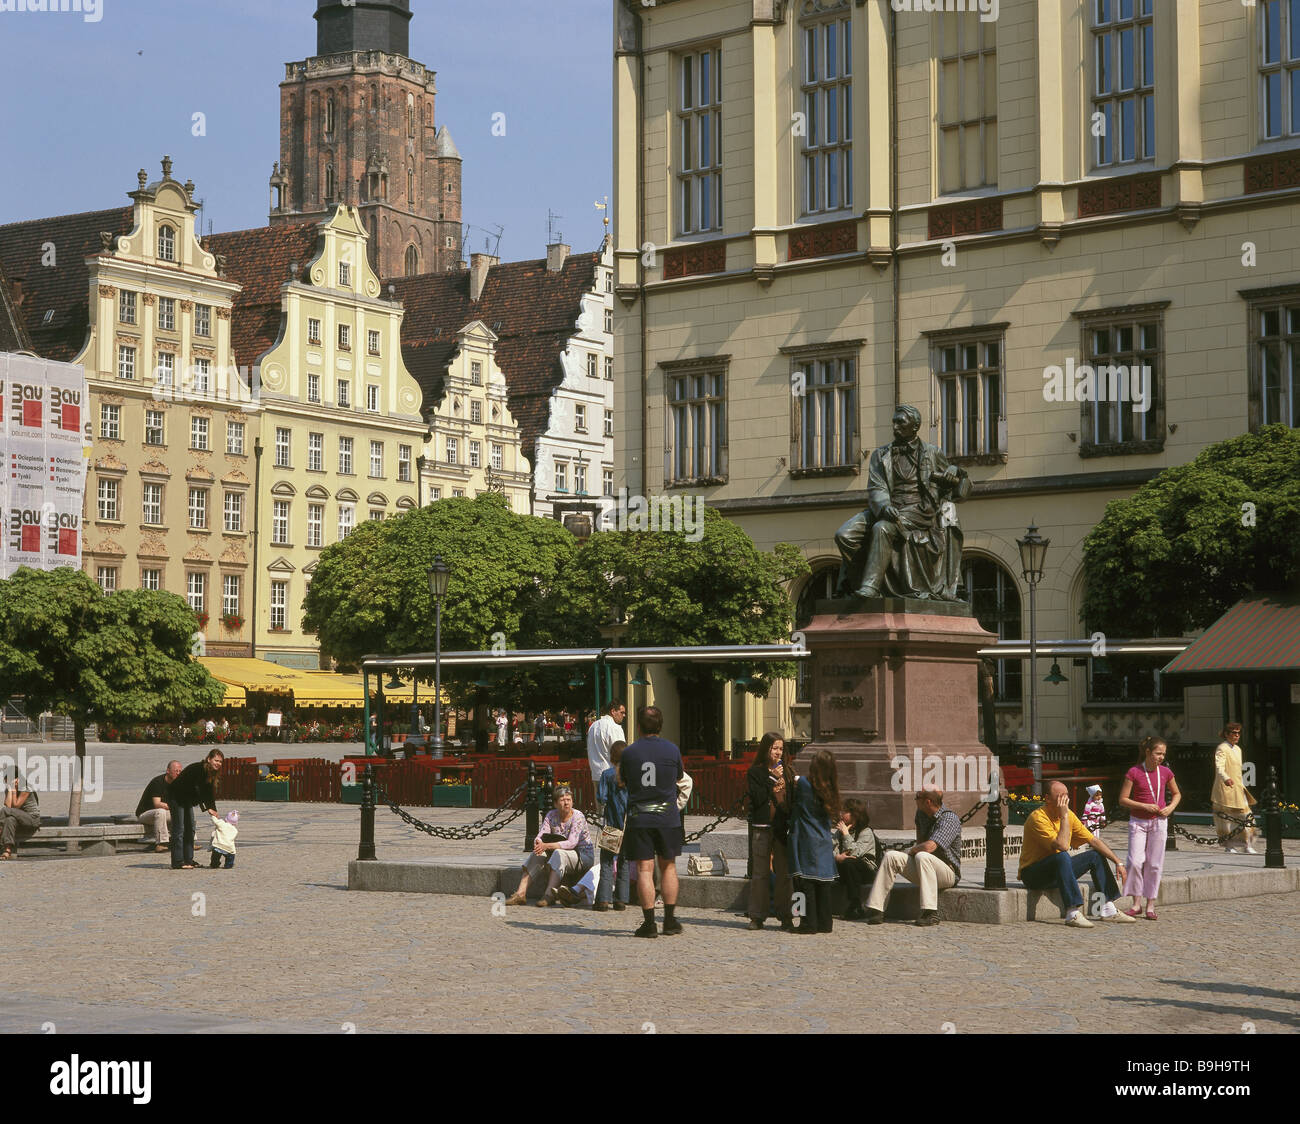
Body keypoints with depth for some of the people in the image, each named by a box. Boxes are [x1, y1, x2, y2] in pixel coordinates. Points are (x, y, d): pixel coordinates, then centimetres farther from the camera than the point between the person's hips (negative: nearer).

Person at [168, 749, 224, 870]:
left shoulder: (212, 774, 0)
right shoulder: (198, 769, -28)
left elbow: (210, 794, 3)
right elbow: (197, 790, -32)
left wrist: (214, 810, -6)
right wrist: (207, 809, -35)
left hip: (187, 799, 9)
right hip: (176, 796, -9)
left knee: (190, 829, 9)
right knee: (179, 829, -11)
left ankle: (188, 860, 14)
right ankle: (178, 862, -12)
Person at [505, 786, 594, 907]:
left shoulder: (578, 817, -16)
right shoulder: (551, 815, 1)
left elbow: (571, 843, -27)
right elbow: (541, 835, -7)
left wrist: (547, 845, -37)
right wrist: (537, 843, -33)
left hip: (584, 857, -6)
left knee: (559, 853, -35)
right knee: (537, 854, -18)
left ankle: (549, 895, -42)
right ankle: (521, 894, -25)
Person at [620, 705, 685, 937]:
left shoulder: (629, 752, -4)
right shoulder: (672, 750, -1)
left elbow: (622, 781, 9)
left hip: (639, 817, -1)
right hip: (667, 816, 1)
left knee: (644, 869, 0)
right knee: (668, 866, 13)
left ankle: (649, 923, -4)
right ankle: (670, 921, 14)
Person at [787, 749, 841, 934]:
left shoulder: (804, 783, -11)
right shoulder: (831, 789, 4)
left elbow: (793, 804, 1)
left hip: (806, 840, -5)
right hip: (824, 842, 5)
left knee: (806, 882, -2)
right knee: (823, 883, 8)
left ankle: (809, 923, -3)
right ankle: (824, 922, 11)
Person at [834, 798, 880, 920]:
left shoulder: (866, 832, -8)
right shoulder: (839, 831, 12)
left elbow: (853, 852, -23)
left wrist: (846, 833, -14)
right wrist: (837, 857, -24)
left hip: (868, 871, -6)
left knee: (849, 863, -35)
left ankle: (856, 907, -29)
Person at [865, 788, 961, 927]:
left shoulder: (949, 819, -20)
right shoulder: (921, 813, 6)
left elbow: (929, 847, -32)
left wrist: (914, 850, -11)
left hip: (948, 872, -8)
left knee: (922, 856, -36)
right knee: (891, 856, -11)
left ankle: (931, 913, -42)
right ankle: (875, 909, -19)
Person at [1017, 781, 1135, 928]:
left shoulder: (1069, 815, 3)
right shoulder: (1038, 817, -22)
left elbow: (1093, 841, 7)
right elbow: (1062, 846, -33)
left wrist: (1118, 862, 0)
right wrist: (1063, 817, -25)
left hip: (1058, 870, 8)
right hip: (1033, 875, -8)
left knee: (1096, 856, 6)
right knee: (1062, 856, -35)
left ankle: (1109, 909, 5)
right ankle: (1073, 914, -41)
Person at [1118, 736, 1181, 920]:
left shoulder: (1165, 772, 2)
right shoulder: (1134, 773, -8)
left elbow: (1176, 793, 18)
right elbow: (1123, 800, -6)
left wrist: (1170, 807, -1)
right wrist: (1145, 806, -17)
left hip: (1158, 822, 2)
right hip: (1138, 822, -2)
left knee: (1154, 864, 3)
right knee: (1135, 862, -11)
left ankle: (1150, 905, 9)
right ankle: (1136, 903, 0)